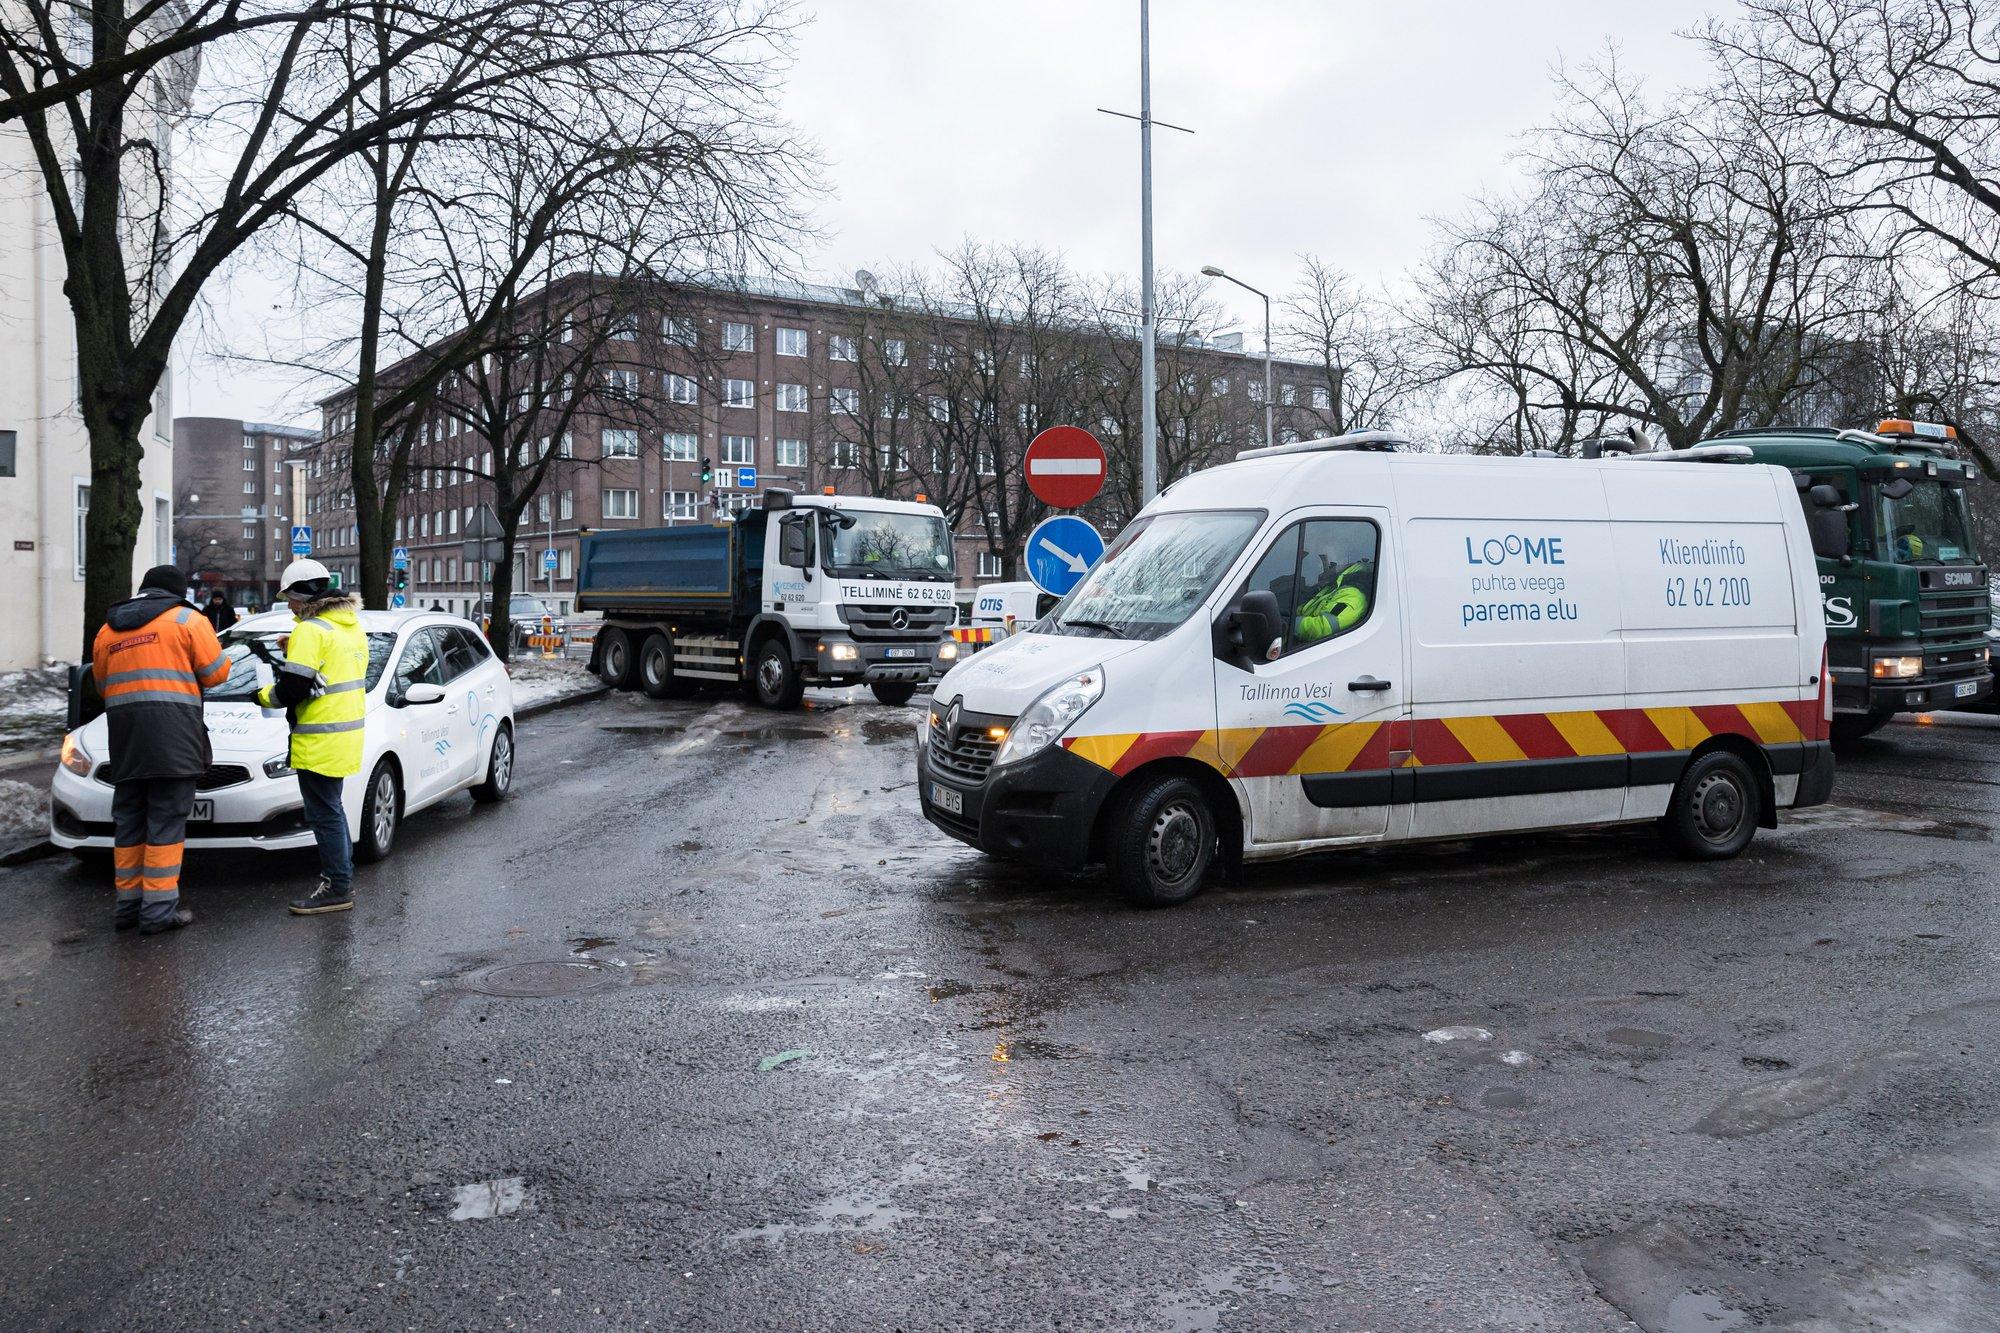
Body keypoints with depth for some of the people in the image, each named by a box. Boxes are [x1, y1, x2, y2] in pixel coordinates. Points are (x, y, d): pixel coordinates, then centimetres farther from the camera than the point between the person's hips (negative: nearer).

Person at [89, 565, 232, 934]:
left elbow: (102, 685, 20)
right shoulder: (188, 619, 2)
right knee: (167, 821, -4)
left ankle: (128, 903, 17)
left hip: (124, 737, 5)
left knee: (128, 821, 13)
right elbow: (216, 672, 0)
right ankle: (159, 909, -6)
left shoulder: (107, 630, 19)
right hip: (171, 735, -5)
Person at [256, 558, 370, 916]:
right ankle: (343, 877, 28)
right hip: (346, 733, 10)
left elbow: (292, 689, -19)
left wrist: (265, 696, 0)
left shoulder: (311, 631, -16)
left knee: (324, 813, -2)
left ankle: (336, 888, 3)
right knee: (332, 808, 20)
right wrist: (295, 650, 12)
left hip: (319, 740, -10)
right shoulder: (351, 626, 12)